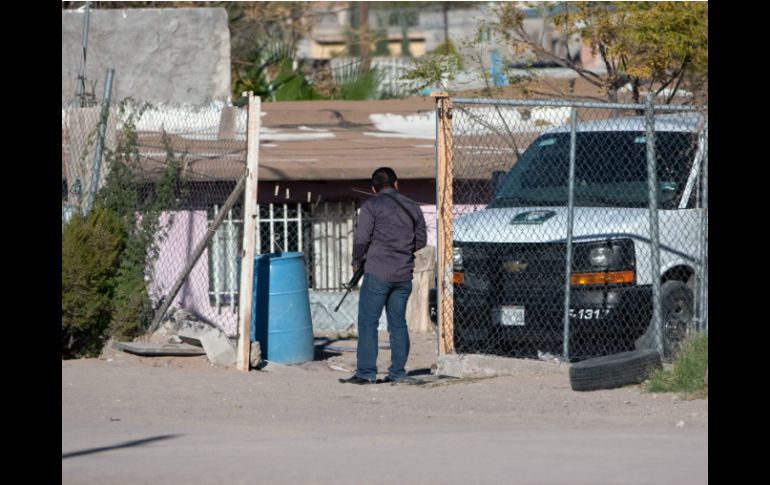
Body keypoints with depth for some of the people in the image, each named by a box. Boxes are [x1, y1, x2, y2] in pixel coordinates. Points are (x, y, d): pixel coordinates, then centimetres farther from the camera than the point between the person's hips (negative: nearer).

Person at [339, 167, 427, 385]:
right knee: (398, 322, 11)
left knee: (368, 322, -3)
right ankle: (398, 372, 9)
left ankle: (366, 372, -6)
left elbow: (361, 239, -10)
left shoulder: (372, 206, -6)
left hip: (378, 273, -5)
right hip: (404, 275, 5)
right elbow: (421, 241, 15)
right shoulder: (413, 207, 10)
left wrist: (357, 261, 6)